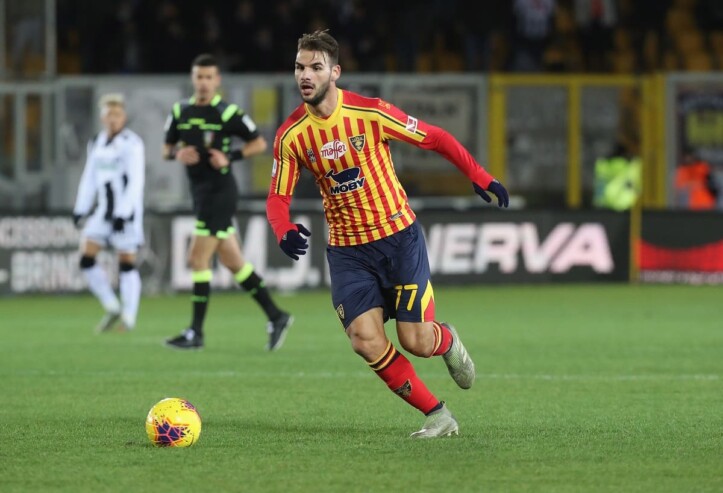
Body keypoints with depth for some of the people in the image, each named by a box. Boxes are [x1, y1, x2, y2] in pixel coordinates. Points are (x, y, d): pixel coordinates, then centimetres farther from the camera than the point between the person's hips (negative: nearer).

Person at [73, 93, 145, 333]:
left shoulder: (132, 144, -9)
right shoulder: (96, 143, 12)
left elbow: (136, 182, -14)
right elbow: (89, 178, 19)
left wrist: (122, 214, -20)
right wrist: (80, 209, 13)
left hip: (127, 212, -7)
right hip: (104, 211, 7)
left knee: (126, 263, -4)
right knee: (86, 259, -3)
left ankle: (128, 316, 5)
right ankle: (112, 308, 7)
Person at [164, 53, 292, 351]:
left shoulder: (227, 113, -9)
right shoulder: (180, 112, 8)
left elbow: (259, 143, -4)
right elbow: (166, 149, 15)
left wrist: (230, 157, -16)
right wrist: (177, 155, -6)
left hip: (219, 190, -7)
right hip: (200, 191, 7)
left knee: (198, 258, -9)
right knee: (233, 262, 10)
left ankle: (196, 332, -3)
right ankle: (276, 317, 19)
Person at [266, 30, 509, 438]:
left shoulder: (371, 114, -15)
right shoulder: (291, 135, -6)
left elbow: (436, 138, -4)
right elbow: (279, 196, 1)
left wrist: (481, 178, -1)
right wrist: (284, 232, -21)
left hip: (398, 236, -3)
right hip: (347, 249, 3)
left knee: (416, 342, -7)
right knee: (366, 341, -14)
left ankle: (448, 341, 33)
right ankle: (437, 416, 2)